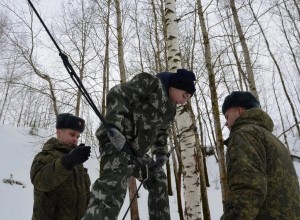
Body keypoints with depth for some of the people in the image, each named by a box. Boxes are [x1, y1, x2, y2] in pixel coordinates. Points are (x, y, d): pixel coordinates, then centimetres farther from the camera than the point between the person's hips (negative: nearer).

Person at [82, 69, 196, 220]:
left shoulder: (170, 109, 21)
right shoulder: (151, 83, -7)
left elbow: (161, 132, 31)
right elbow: (117, 95, -17)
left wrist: (161, 153, 15)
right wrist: (114, 126, -28)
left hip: (137, 150, 10)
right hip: (116, 139, -10)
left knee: (158, 180, 19)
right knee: (114, 184, -31)